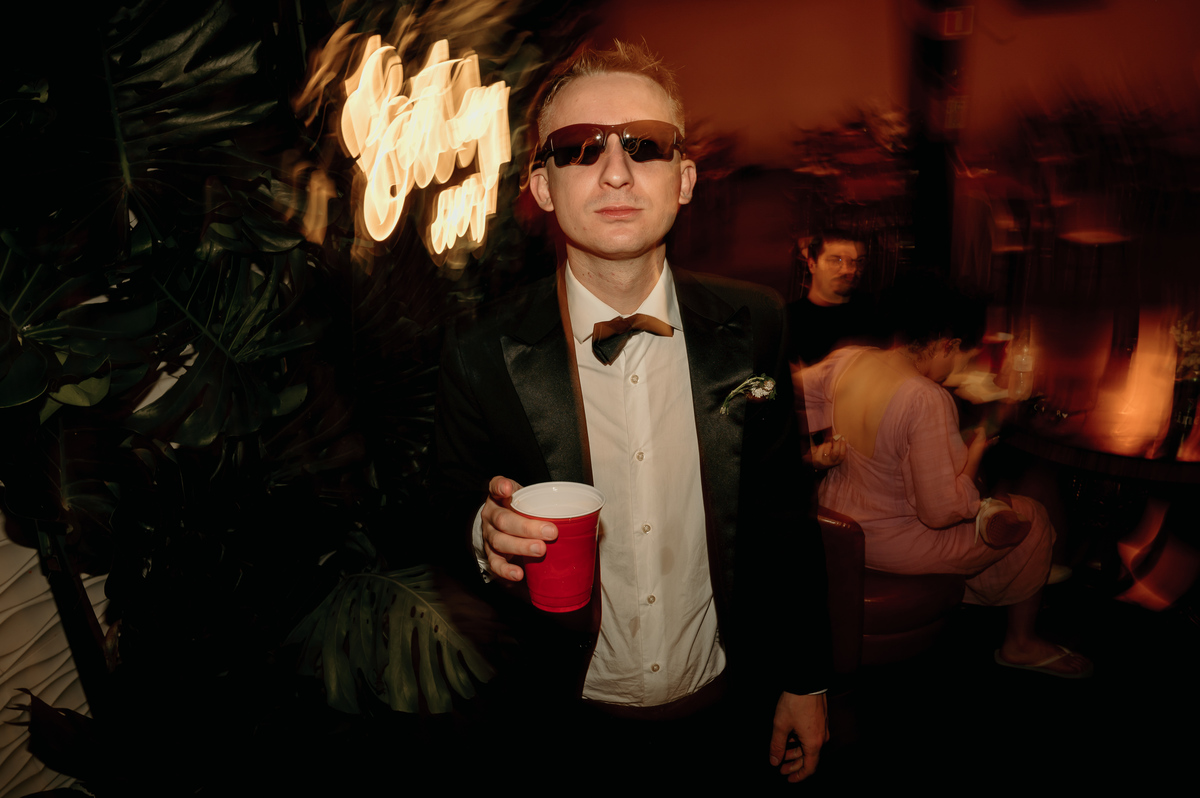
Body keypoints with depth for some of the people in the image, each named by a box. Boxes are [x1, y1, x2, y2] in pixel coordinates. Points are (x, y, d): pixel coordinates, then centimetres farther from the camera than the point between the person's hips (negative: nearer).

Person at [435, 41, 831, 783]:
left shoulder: (752, 325, -10)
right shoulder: (482, 353, -16)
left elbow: (785, 514, -2)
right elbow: (454, 514, -4)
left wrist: (804, 683, 4)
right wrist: (489, 533, -27)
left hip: (724, 703, 2)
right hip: (570, 716, -1)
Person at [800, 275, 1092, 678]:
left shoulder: (846, 359, -10)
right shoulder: (927, 401, -31)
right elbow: (941, 512, -27)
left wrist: (820, 449, 2)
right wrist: (975, 452, -12)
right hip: (892, 544, -8)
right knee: (1032, 518, 13)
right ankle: (1021, 645, 33)